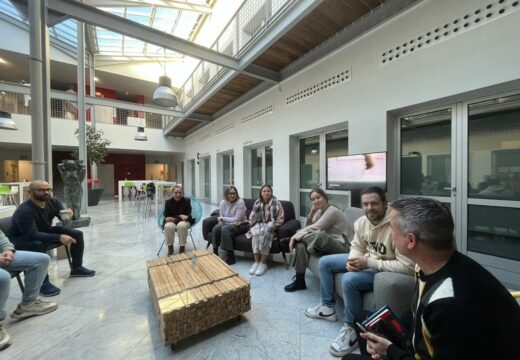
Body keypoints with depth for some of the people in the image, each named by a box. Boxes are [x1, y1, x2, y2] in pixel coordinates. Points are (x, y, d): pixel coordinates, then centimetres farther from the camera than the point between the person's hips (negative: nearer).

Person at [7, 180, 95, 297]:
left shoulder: (53, 201, -11)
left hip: (45, 231, 7)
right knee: (39, 245, -39)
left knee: (77, 234, -5)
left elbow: (62, 216, -3)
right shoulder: (24, 211, -31)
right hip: (20, 239, -7)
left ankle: (77, 268, 11)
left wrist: (67, 214, -29)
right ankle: (43, 283, -24)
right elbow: (33, 235, -37)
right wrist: (59, 237, -45)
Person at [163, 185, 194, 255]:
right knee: (168, 226, -34)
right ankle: (170, 248, -12)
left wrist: (175, 218, -21)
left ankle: (182, 247, -18)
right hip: (171, 221, 1)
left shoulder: (187, 201, -3)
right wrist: (180, 215, -21)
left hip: (183, 221, -1)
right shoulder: (168, 202, 0)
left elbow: (188, 215, -8)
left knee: (182, 225, -36)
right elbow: (167, 216, -4)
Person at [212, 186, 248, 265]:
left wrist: (222, 218, -13)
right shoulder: (223, 202, -2)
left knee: (225, 229, -30)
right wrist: (232, 221, -20)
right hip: (228, 224, 5)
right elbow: (221, 219, -2)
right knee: (216, 228, -23)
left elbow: (236, 219, -20)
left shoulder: (240, 202, -17)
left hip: (241, 225, -5)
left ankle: (230, 258, -20)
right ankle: (215, 253, -7)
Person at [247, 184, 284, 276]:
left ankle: (263, 263, -27)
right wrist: (253, 225, -1)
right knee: (256, 233, -31)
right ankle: (256, 261, -24)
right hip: (258, 225, 3)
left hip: (270, 226, -3)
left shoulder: (276, 203, 0)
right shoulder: (257, 203, 12)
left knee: (265, 232, -35)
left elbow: (280, 219, -1)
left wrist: (272, 226, -12)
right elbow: (251, 217, 15)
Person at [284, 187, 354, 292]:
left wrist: (294, 237, -19)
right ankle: (299, 280, -6)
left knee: (319, 235, -38)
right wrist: (311, 213, -9)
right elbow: (308, 227, 5)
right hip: (329, 243, 9)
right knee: (301, 244, -15)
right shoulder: (320, 211, 10)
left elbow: (313, 229, -24)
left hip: (343, 245, -8)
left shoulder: (332, 211, -16)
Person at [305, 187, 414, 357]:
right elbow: (357, 247, 6)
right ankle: (327, 307, 22)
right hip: (365, 261, 8)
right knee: (325, 262, 6)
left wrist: (368, 263, -30)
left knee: (349, 279, -32)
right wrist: (353, 260, -17)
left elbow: (407, 267, -30)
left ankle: (351, 328, -5)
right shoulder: (361, 222, -8)